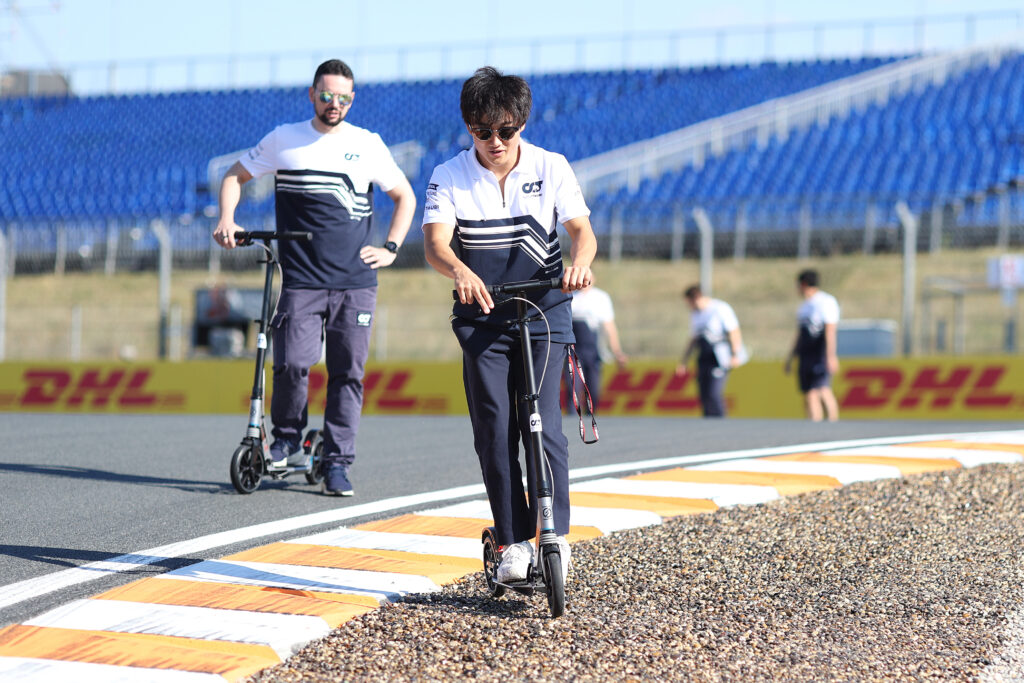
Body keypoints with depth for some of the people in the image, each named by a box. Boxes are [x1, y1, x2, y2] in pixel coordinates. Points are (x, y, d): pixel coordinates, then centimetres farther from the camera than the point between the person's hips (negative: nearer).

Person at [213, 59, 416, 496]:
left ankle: (337, 462, 9)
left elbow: (405, 197, 19)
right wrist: (226, 220, 0)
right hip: (301, 282, -1)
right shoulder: (283, 140, 8)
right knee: (292, 363, -15)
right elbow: (236, 176, 17)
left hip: (356, 283, 1)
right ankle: (287, 439, 10)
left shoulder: (368, 144, 9)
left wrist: (390, 249, 7)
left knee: (348, 372, 0)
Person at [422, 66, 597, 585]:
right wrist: (460, 271, -40)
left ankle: (556, 533, -2)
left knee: (541, 421, -12)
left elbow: (582, 230, -7)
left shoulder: (551, 168, -2)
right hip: (482, 315, 1)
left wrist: (579, 262, -31)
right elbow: (435, 244, -17)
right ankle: (513, 540, 3)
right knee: (494, 429, -4)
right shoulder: (449, 177, -4)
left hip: (544, 312, -1)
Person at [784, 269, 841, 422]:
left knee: (823, 390, -19)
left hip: (821, 356, -8)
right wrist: (790, 357, 24)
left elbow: (830, 330, -14)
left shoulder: (826, 302, -5)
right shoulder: (804, 306, 20)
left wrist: (831, 356, -21)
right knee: (809, 395, 2)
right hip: (806, 356, 8)